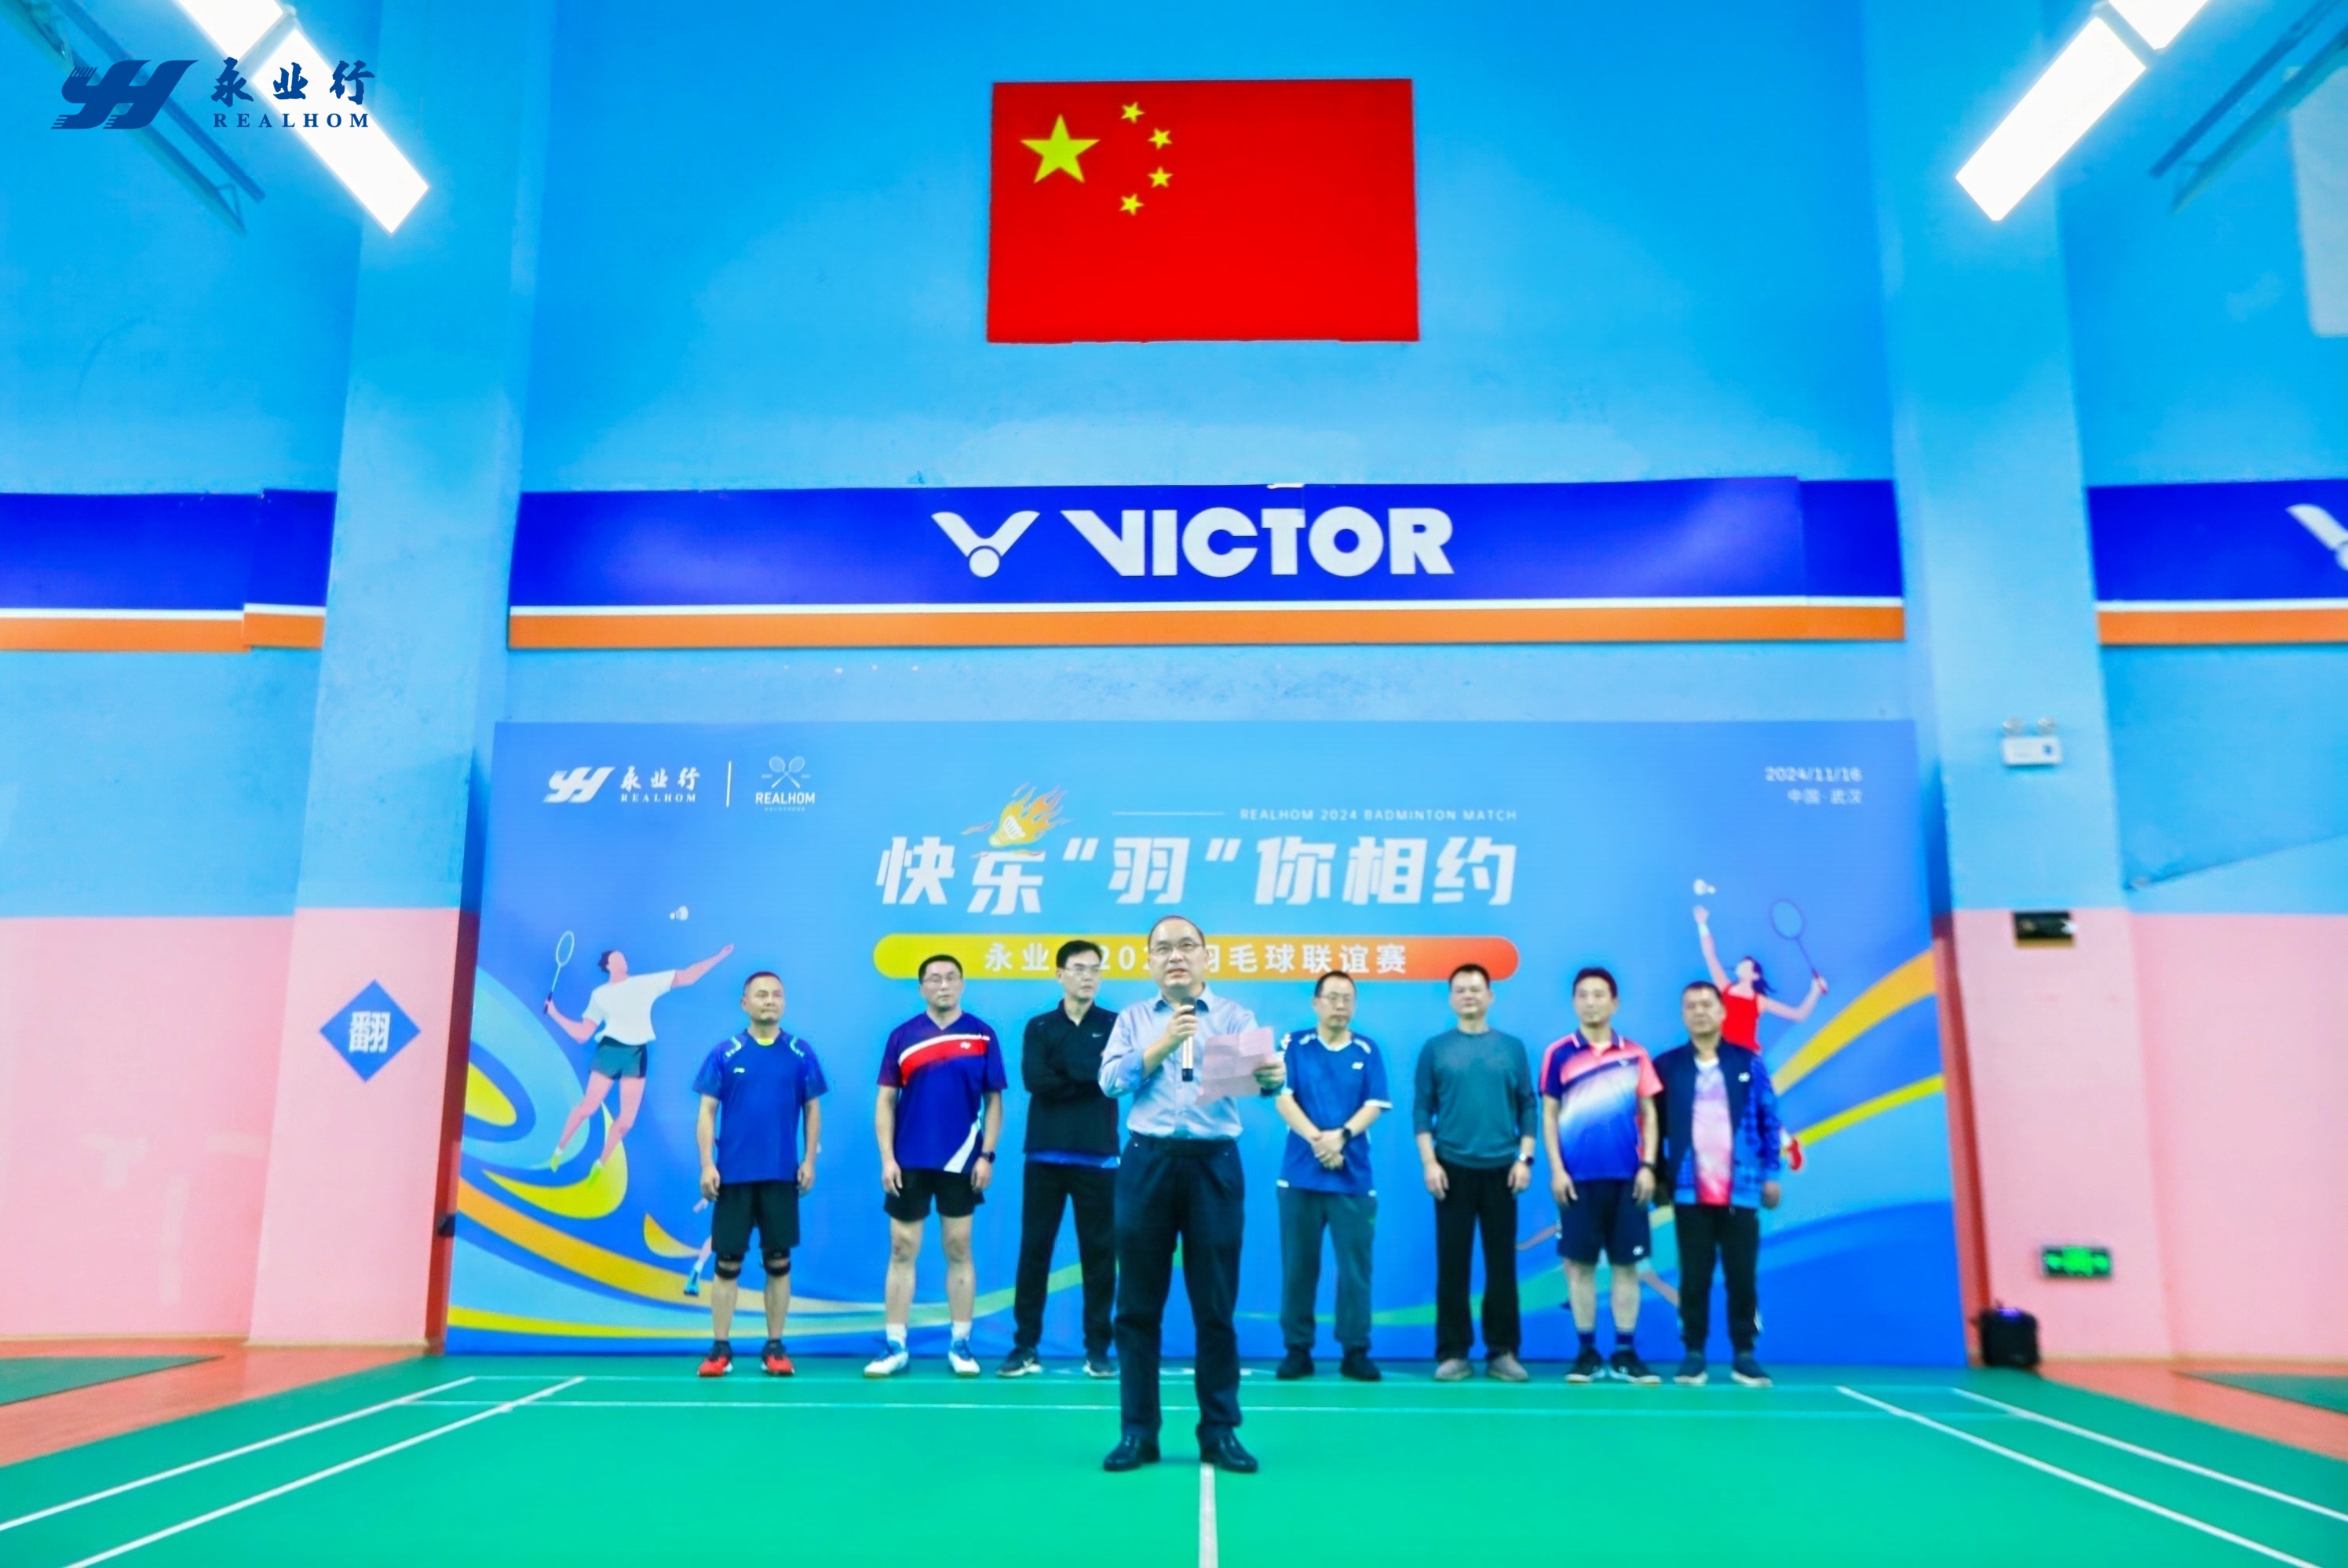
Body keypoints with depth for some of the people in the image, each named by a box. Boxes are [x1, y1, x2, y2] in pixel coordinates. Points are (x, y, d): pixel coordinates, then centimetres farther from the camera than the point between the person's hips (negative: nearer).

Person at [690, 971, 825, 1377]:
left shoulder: (801, 1054, 4)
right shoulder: (724, 1054, 1)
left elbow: (812, 1109, 8)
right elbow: (707, 1111, 2)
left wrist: (809, 1160, 0)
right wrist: (707, 1164, -7)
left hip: (782, 1175, 1)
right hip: (733, 1174, -1)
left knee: (778, 1261, 5)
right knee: (727, 1261, 2)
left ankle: (774, 1347, 14)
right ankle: (720, 1348, 11)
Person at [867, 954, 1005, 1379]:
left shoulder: (982, 1035, 1)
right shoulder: (902, 1035, 2)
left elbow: (993, 1101, 3)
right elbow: (885, 1100, 3)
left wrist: (987, 1155, -4)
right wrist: (887, 1157, -5)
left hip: (961, 1162, 0)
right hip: (908, 1162, 1)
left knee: (958, 1251, 6)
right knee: (902, 1251, 4)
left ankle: (960, 1344, 14)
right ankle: (896, 1346, 11)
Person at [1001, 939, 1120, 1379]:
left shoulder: (1115, 1025, 7)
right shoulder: (1039, 1027, 9)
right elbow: (1033, 1079, -7)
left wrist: (1063, 1075, -12)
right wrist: (1087, 1078, -9)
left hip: (1097, 1157, -1)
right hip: (1045, 1155, 1)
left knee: (1099, 1252, 2)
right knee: (1034, 1249, 3)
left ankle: (1097, 1350, 10)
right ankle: (1026, 1347, 11)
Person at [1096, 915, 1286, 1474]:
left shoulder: (1233, 1016, 6)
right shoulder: (1133, 1019, 11)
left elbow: (1256, 1069, -11)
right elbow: (1110, 1080, -2)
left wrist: (1272, 1078, -34)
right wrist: (1164, 1044, -13)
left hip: (1214, 1165, -1)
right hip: (1147, 1164, 1)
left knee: (1215, 1306, 3)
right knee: (1138, 1304, 4)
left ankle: (1220, 1431, 14)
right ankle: (1138, 1431, 14)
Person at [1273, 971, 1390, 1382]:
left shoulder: (1368, 1050, 6)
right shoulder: (1294, 1046, 4)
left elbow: (1375, 1105, 0)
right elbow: (1282, 1098, -5)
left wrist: (1340, 1136, -16)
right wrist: (1316, 1139, -17)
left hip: (1353, 1176, 1)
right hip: (1300, 1173, 0)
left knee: (1355, 1266, 1)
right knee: (1298, 1266, 4)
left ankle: (1355, 1351, 9)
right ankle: (1297, 1350, 12)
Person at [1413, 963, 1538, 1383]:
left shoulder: (1512, 1047, 6)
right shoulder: (1435, 1049, 4)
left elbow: (1528, 1106, 7)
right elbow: (1422, 1109, 2)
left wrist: (1525, 1158, -2)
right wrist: (1428, 1161, -7)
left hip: (1501, 1168, 1)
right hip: (1452, 1167, -1)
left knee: (1502, 1262, 4)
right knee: (1452, 1262, 2)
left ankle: (1503, 1352, 12)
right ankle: (1453, 1352, 9)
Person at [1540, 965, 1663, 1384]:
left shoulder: (1634, 1055, 6)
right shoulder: (1559, 1054, 2)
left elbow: (1648, 1114, 8)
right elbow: (1549, 1116, 3)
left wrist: (1648, 1165, -1)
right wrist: (1556, 1169, -5)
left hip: (1627, 1176, 1)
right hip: (1578, 1177, -1)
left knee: (1626, 1264, 5)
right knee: (1580, 1264, 3)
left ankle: (1625, 1354, 13)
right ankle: (1588, 1353, 12)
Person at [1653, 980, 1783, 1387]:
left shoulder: (1748, 1062, 5)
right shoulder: (1666, 1066, 3)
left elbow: (1768, 1120, 6)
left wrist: (1771, 1174, 1)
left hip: (1741, 1191, 0)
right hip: (1689, 1192, 0)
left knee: (1742, 1276, 4)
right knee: (1694, 1277, 4)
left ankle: (1744, 1355, 14)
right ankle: (1693, 1354, 11)